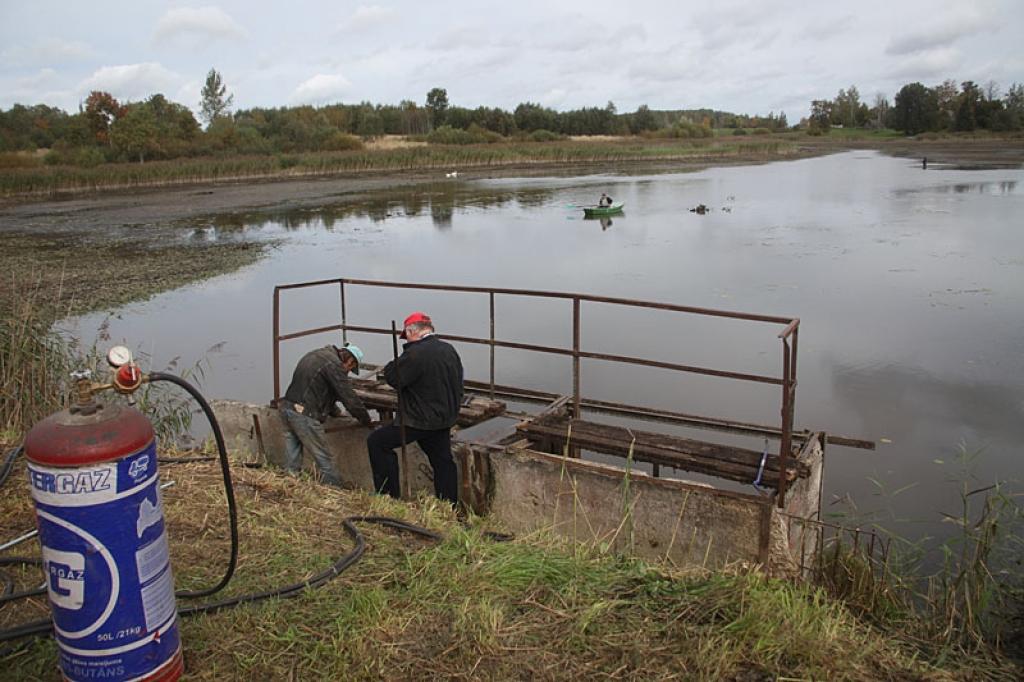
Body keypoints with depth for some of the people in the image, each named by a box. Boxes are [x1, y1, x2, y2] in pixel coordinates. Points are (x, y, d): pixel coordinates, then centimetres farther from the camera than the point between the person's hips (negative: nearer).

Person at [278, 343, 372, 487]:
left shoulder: (315, 355, 19)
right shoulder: (334, 364, -11)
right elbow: (349, 397, -10)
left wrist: (335, 411, 32)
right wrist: (367, 421, 1)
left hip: (287, 407, 9)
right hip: (304, 415, -9)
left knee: (292, 462, 14)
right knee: (326, 462, -1)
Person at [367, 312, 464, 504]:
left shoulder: (415, 354, -20)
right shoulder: (450, 350, 6)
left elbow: (394, 378, -16)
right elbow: (457, 385, 14)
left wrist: (392, 365, 4)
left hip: (419, 421, -8)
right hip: (445, 420, 8)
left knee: (376, 442, 2)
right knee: (443, 462, 16)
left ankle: (390, 494, 5)